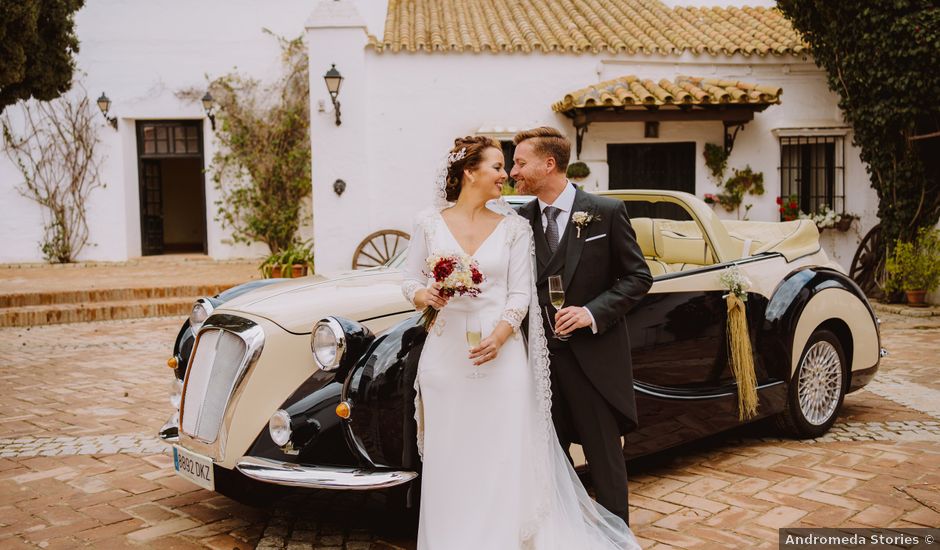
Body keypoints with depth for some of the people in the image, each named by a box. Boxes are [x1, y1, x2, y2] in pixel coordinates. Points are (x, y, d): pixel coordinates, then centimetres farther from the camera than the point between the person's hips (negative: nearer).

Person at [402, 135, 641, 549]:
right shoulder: (429, 223, 4)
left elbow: (520, 294, -1)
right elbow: (410, 282, 8)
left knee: (503, 459, 1)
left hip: (502, 355, 0)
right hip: (445, 355, 0)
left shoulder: (514, 227, 4)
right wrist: (424, 295, -15)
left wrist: (499, 335, -18)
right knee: (448, 462, 5)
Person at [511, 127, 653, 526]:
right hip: (541, 357, 4)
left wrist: (593, 312, -15)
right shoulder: (521, 219, 5)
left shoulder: (607, 212, -5)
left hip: (594, 357, -3)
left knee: (605, 459, 8)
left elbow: (638, 277, -3)